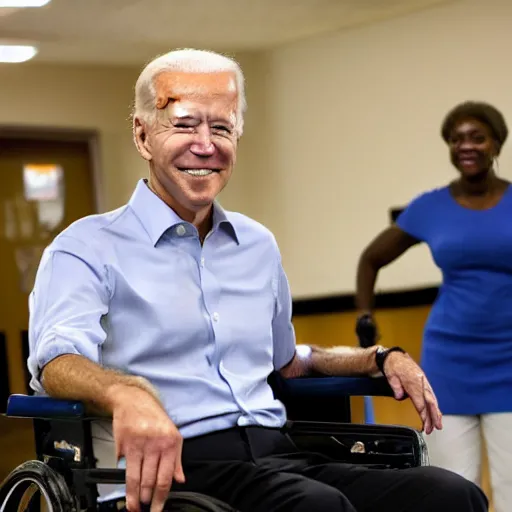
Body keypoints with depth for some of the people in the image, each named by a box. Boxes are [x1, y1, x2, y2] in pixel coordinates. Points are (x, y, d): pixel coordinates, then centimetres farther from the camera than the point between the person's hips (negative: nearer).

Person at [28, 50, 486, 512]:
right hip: (167, 472, -6)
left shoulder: (259, 245, 22)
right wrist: (127, 393, -41)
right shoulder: (88, 248, 2)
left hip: (276, 455, 6)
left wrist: (381, 358, 19)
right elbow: (58, 357, -18)